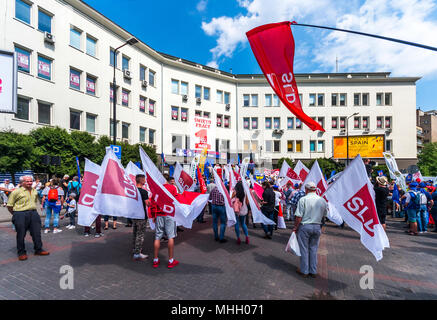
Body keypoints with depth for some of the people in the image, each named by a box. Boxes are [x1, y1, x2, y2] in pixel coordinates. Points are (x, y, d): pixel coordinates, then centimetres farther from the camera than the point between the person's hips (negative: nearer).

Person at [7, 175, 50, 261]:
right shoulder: (16, 191, -9)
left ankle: (38, 250, 20)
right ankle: (21, 252, 20)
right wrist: (15, 214, 2)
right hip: (20, 215, -5)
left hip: (33, 214, 5)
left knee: (36, 233, 8)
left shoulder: (34, 191, 11)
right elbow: (9, 205, -5)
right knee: (21, 234, 4)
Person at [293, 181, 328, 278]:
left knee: (304, 249, 8)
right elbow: (324, 215, 9)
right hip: (317, 227, 4)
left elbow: (299, 216, -15)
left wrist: (296, 227, -3)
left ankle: (304, 271, 19)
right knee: (313, 249, 15)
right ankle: (313, 271, 24)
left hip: (305, 226, -4)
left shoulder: (303, 199, -14)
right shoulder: (322, 200, 1)